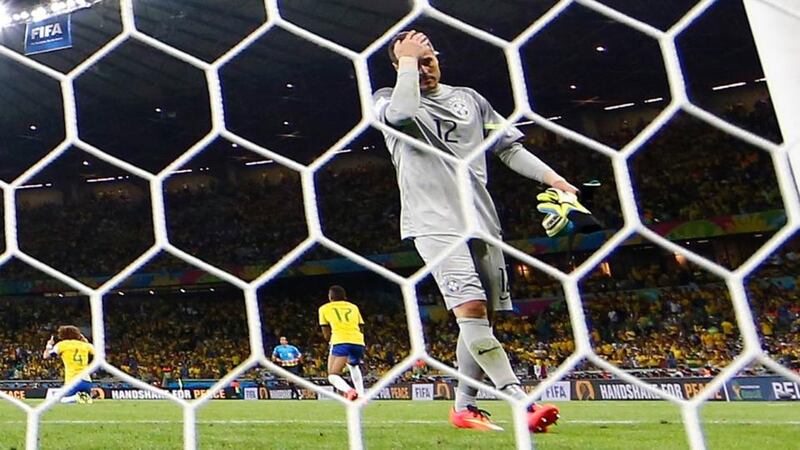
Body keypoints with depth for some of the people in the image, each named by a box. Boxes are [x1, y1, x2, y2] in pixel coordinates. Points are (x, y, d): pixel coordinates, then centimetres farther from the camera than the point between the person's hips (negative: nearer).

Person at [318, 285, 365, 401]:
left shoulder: (324, 308, 18)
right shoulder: (353, 307, 24)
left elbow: (327, 336, 15)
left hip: (340, 342, -4)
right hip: (358, 342, 4)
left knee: (333, 376, 1)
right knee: (353, 366, 33)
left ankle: (350, 391, -30)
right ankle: (361, 395, 19)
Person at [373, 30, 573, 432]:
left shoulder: (469, 98, 19)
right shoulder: (388, 99, 8)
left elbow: (509, 147, 19)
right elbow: (403, 111, -19)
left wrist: (551, 178, 6)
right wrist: (406, 58, -6)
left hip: (481, 221, 5)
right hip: (434, 221, -5)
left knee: (480, 318, 4)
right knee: (471, 308, -20)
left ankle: (464, 407, 17)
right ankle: (523, 403, -19)